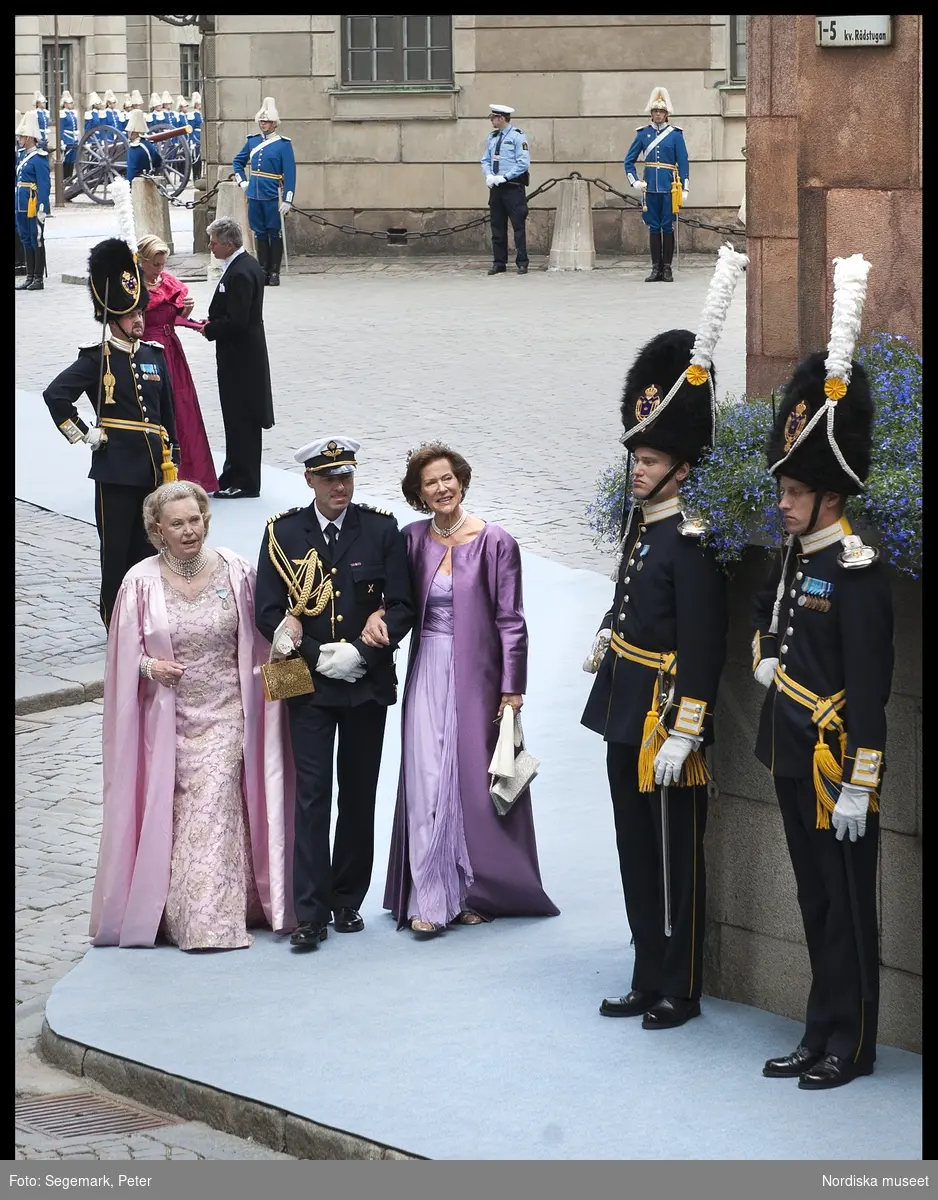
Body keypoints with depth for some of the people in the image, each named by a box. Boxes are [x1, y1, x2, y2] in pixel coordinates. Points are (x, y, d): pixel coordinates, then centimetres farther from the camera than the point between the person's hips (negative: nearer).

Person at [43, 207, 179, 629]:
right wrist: (82, 436, -12)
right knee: (117, 549, 0)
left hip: (153, 468, 6)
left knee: (147, 547, 11)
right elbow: (55, 395, -16)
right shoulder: (96, 359, -7)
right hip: (116, 470, -5)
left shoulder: (154, 355, 10)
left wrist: (170, 463, 13)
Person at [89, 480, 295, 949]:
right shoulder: (142, 583, -4)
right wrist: (149, 666, -16)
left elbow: (258, 639, 8)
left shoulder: (234, 571, -1)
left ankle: (213, 919, -5)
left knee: (215, 810, -8)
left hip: (224, 715, 0)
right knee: (173, 814, 3)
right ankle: (176, 913, 12)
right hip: (168, 716, 0)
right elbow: (124, 655, 2)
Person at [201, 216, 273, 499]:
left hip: (240, 357, -10)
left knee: (241, 419, -3)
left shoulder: (239, 273, -22)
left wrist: (209, 330, -11)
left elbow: (235, 321, -25)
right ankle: (235, 474, 24)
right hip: (243, 355, 10)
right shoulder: (247, 265, 10)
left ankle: (245, 482, 3)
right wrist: (213, 322, 6)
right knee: (238, 417, 16)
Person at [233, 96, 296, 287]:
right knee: (259, 234, 8)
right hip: (254, 195, 5)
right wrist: (242, 181, 10)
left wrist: (288, 200, -14)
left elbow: (290, 173, -9)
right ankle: (263, 271, 14)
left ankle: (274, 273, 5)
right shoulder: (253, 141, 10)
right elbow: (238, 162, 24)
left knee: (274, 234, 0)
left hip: (273, 197, -5)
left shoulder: (283, 144, -5)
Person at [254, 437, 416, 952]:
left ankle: (348, 901, 19)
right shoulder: (283, 532, 0)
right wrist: (316, 656, -12)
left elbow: (401, 607, -2)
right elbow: (268, 612, -1)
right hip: (309, 684, -1)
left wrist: (360, 653, -14)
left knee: (358, 795, 8)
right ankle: (310, 913, -9)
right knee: (311, 794, -8)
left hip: (367, 680, 1)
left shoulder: (381, 529, 0)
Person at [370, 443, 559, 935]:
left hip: (476, 674, -2)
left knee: (474, 779, 3)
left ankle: (476, 891, 16)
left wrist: (512, 691, -8)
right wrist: (377, 614, -7)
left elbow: (511, 621, -5)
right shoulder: (414, 540, 4)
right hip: (428, 673, 3)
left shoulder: (495, 542, -5)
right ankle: (430, 900, -2)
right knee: (427, 781, -3)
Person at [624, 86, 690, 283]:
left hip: (669, 187, -2)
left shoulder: (675, 134, 1)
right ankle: (656, 268, 8)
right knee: (654, 228, 4)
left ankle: (667, 269, 5)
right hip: (650, 187, 2)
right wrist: (634, 181, 2)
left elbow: (683, 162, 0)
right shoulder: (643, 133, 7)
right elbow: (629, 160, 13)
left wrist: (684, 189, -4)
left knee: (668, 227, 1)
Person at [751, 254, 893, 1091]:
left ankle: (851, 1046, 5)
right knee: (816, 901, 13)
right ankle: (822, 1037, 19)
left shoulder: (856, 571, -15)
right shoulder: (795, 559, 10)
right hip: (793, 762, 9)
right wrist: (765, 658, 14)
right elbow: (767, 614, 35)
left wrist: (858, 785, -21)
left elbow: (870, 684, -19)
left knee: (847, 907, -1)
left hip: (835, 768, -9)